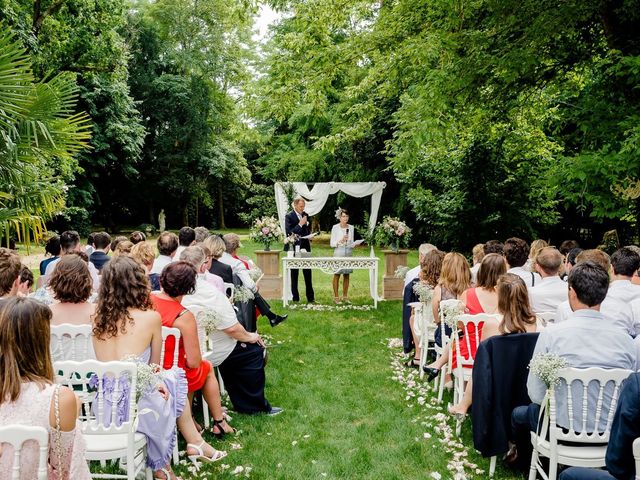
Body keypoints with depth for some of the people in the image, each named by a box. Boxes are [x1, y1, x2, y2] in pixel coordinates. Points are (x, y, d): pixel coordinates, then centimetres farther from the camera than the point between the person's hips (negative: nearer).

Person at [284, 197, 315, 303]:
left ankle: (310, 297, 11)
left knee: (308, 273, 6)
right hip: (294, 247, -5)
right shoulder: (289, 216, -7)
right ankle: (295, 297, 9)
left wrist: (309, 235, 2)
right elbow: (288, 233, -15)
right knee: (294, 274, 2)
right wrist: (300, 224, -19)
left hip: (305, 246, 5)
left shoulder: (306, 215, 11)